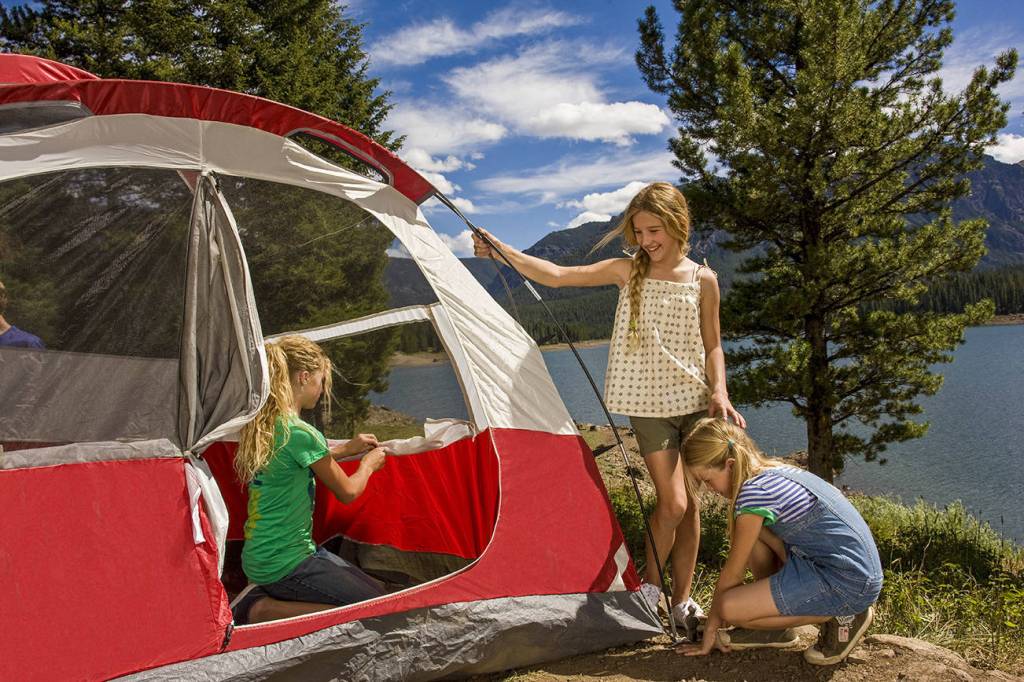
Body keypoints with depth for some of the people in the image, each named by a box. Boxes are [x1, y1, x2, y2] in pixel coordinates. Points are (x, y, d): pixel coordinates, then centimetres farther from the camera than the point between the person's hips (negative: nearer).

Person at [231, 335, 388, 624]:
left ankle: (264, 594, 9)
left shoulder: (260, 424, 5)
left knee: (374, 590, 15)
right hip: (285, 563, -9)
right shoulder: (301, 433, -22)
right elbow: (347, 492, -9)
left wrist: (345, 449, 25)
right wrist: (368, 464, 11)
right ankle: (262, 610, -8)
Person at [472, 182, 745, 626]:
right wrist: (501, 251, -17)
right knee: (672, 503, -10)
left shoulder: (702, 279, 0)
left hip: (695, 402, 2)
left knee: (690, 506, 7)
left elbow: (712, 346, 7)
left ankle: (681, 601, 22)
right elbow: (556, 276, -9)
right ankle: (648, 585, 15)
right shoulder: (627, 272, -2)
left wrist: (719, 391, -8)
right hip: (649, 405, -2)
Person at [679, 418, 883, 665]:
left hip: (850, 583, -10)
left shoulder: (754, 492, -19)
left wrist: (710, 628, 4)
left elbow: (733, 572, -9)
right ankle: (774, 626, 15)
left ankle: (839, 616, 0)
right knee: (752, 532, 8)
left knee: (730, 608, -12)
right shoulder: (776, 472, 9)